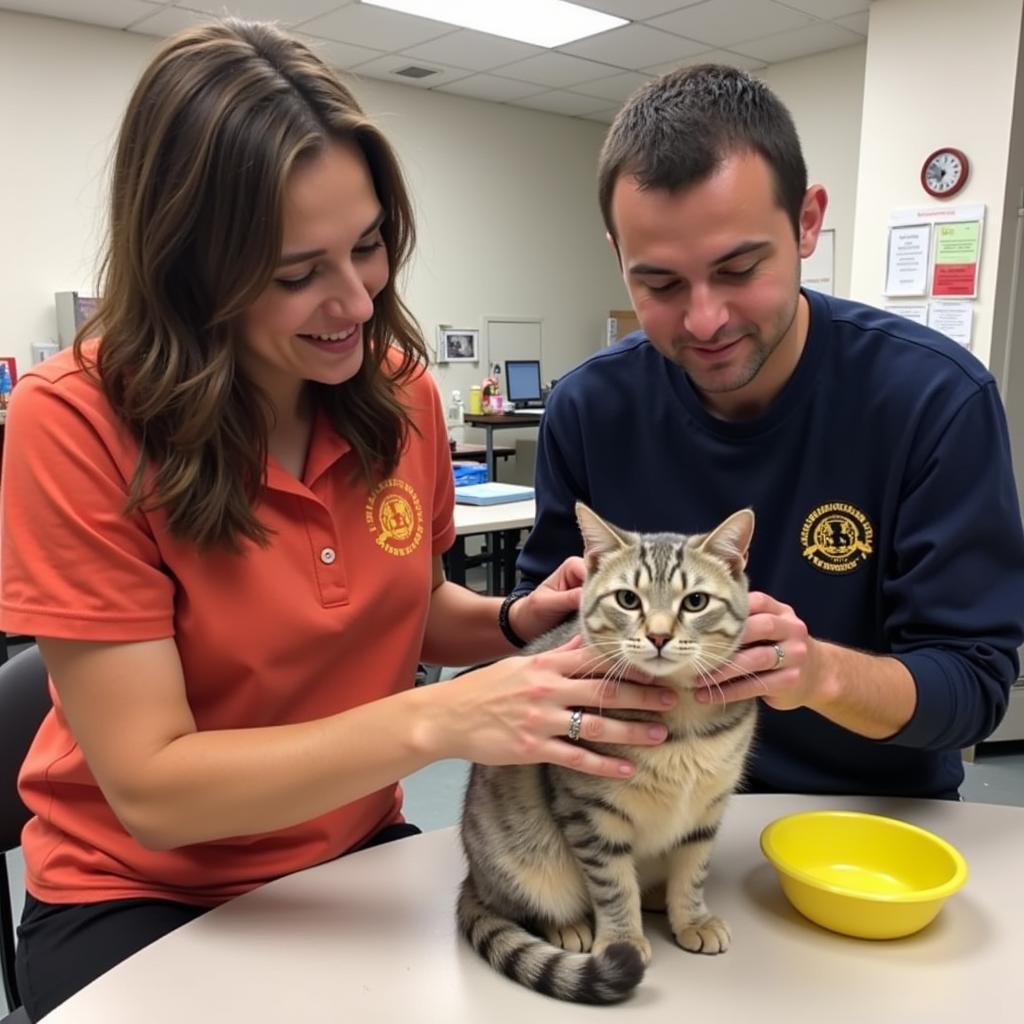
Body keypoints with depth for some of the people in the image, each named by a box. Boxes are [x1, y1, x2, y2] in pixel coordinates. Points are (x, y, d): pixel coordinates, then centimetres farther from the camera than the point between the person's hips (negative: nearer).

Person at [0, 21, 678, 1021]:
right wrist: (438, 720, -32)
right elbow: (149, 788, -23)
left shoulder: (401, 390, -8)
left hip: (359, 850, 4)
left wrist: (519, 622, -13)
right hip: (141, 893, -3)